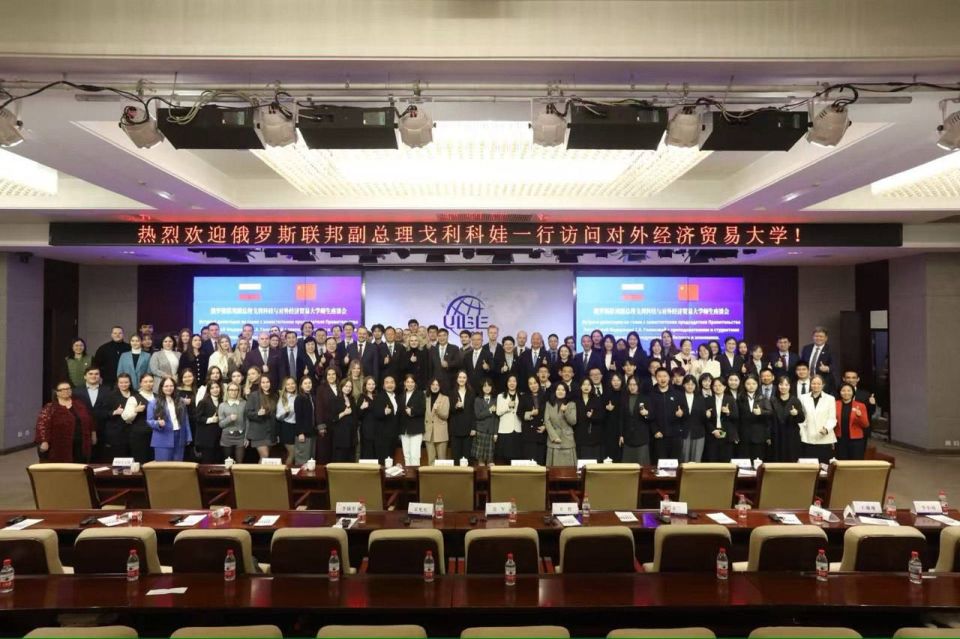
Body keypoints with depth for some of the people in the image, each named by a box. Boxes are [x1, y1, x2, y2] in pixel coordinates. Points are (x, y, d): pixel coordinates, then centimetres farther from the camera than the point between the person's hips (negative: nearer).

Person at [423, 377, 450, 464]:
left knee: (442, 458, 0)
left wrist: (437, 409, -22)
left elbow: (446, 416, -7)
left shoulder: (445, 398, 0)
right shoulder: (426, 398, 10)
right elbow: (423, 415, 16)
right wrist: (422, 428, 6)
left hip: (440, 433, -3)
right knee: (430, 459, 3)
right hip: (428, 432, 3)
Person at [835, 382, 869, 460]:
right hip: (840, 440, 1)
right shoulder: (835, 405, 2)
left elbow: (866, 425, -1)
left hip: (856, 440, -1)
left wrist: (859, 415, -19)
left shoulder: (860, 405, 1)